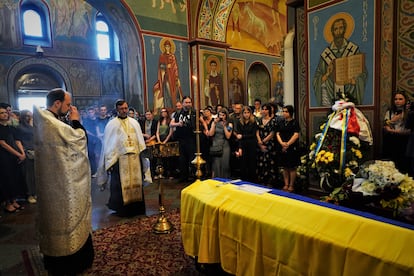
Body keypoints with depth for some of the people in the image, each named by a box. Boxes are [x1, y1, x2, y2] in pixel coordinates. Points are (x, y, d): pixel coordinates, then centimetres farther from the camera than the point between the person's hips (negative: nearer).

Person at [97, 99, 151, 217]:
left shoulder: (134, 122, 11)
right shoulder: (112, 124, 0)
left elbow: (140, 140, 11)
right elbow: (108, 145, -2)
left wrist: (143, 155, 7)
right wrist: (110, 162, -8)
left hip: (135, 158, 4)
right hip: (119, 159, -3)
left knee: (136, 183, 8)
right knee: (121, 185, 3)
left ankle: (136, 207, 21)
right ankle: (121, 209, 16)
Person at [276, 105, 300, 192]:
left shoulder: (295, 122, -2)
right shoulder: (281, 123, 13)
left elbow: (296, 135, -11)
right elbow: (277, 134, 7)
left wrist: (288, 144, -17)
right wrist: (282, 143, -10)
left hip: (292, 148, -5)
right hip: (282, 148, 5)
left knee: (292, 168, 1)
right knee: (285, 167, 10)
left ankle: (291, 186, 9)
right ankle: (286, 185, 18)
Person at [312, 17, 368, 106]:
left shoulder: (353, 49, 4)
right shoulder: (326, 53, 5)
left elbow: (363, 72, 6)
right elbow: (316, 78, 6)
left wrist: (355, 80, -13)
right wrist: (327, 75, -13)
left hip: (349, 93, 0)